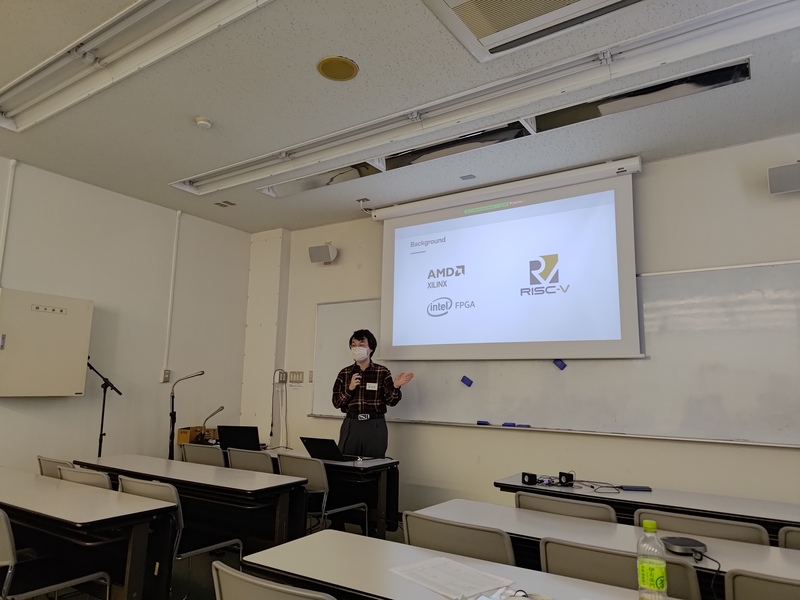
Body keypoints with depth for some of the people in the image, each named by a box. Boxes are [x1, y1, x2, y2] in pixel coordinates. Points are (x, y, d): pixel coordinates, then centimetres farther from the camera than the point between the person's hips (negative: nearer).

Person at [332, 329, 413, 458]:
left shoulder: (382, 372, -1)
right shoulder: (344, 373, 6)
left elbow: (391, 401, -3)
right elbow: (336, 402, 3)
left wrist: (396, 386, -21)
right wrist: (350, 388, -12)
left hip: (375, 426, -2)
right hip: (351, 425, 2)